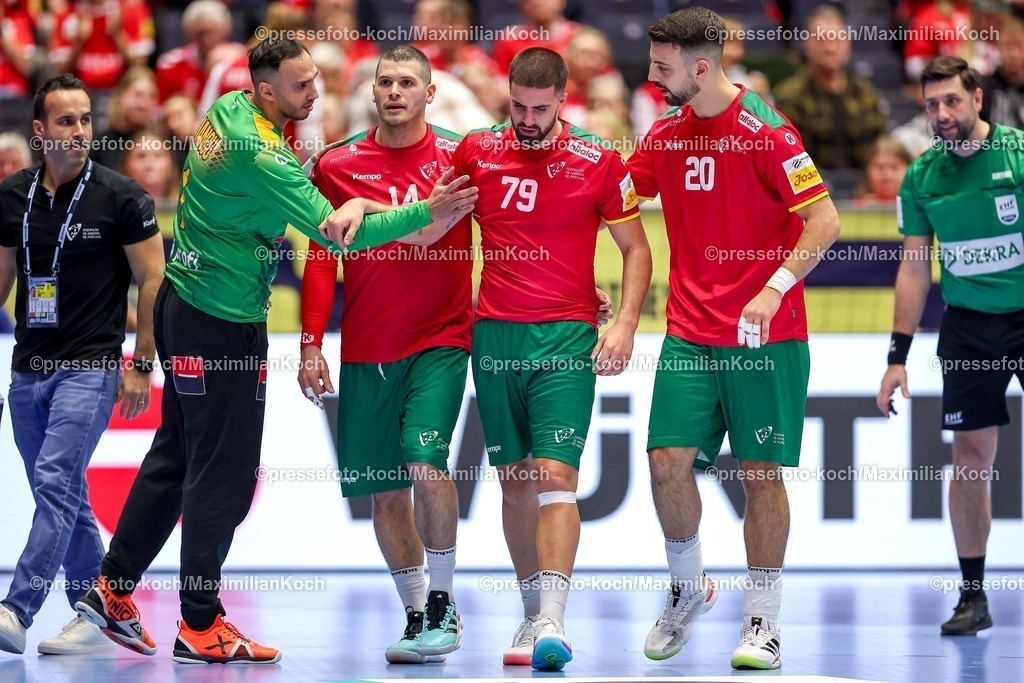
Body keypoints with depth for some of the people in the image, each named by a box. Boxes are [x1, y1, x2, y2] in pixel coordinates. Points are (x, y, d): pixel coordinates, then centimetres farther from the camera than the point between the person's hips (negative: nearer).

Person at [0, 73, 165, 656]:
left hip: (91, 367, -6)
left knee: (56, 482, -18)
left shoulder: (121, 197, -6)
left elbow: (153, 280, -3)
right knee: (66, 497, 11)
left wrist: (142, 366, -7)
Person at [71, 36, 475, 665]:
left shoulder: (228, 110, 5)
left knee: (177, 455, 17)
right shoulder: (262, 157, -23)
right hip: (223, 324, -10)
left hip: (184, 302, 10)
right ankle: (201, 626, 2)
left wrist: (352, 202, -6)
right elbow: (338, 234, -22)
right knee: (225, 473, -3)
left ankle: (113, 589, 23)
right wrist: (425, 212, -20)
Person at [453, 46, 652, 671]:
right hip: (495, 333, 3)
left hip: (566, 337, -3)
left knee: (555, 474, -14)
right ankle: (533, 612, 17)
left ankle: (553, 622, -21)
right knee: (513, 479, 7)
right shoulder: (477, 151, 6)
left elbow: (636, 249, 5)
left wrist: (626, 325, -7)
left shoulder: (599, 162, -2)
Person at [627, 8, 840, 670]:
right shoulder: (666, 134, 8)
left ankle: (763, 622, 9)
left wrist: (775, 288, -24)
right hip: (689, 334, 5)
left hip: (766, 337, -5)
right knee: (668, 461, -5)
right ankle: (688, 590, 17)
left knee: (762, 473, 0)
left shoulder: (766, 130, -12)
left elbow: (825, 221, -15)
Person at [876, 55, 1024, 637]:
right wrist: (898, 355, 6)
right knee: (971, 456, 1)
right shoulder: (922, 176, 3)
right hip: (969, 328, 3)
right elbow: (914, 268, 9)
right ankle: (973, 595, 9)